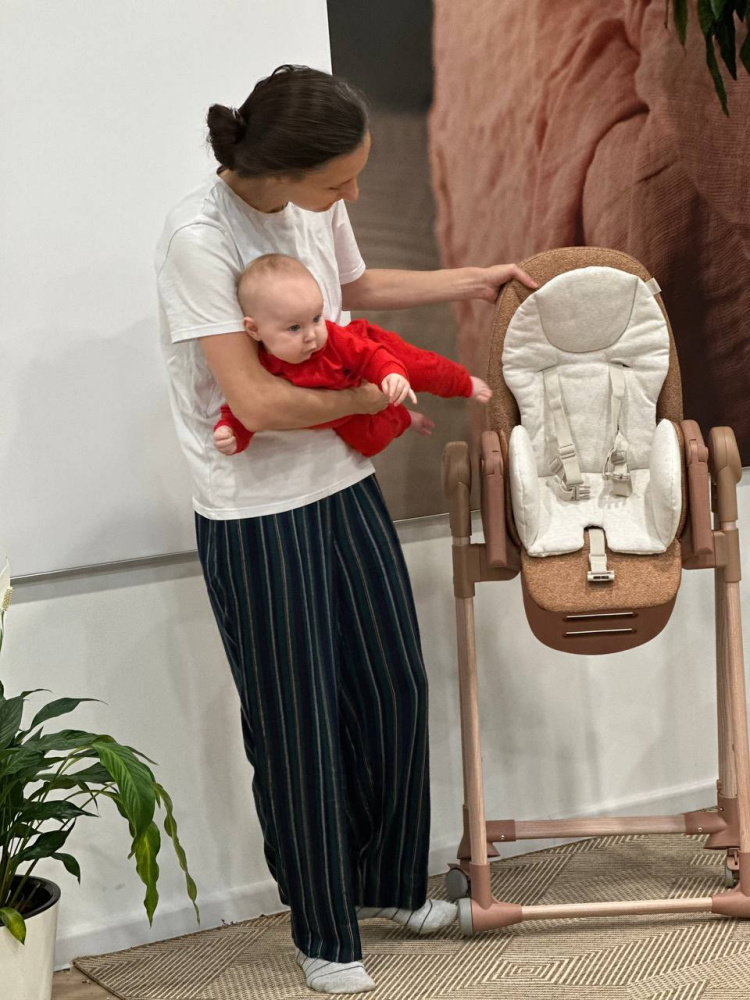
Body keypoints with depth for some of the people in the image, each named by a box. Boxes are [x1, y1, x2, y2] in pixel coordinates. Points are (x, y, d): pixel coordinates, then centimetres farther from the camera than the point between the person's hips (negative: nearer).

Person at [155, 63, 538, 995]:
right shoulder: (199, 236, -24)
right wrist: (375, 396, -12)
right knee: (296, 726, 5)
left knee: (395, 689, 16)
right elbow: (256, 401, -25)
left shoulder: (315, 205, -2)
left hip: (343, 485, 7)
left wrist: (468, 282, 22)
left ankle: (388, 882, 38)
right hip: (256, 518, -7)